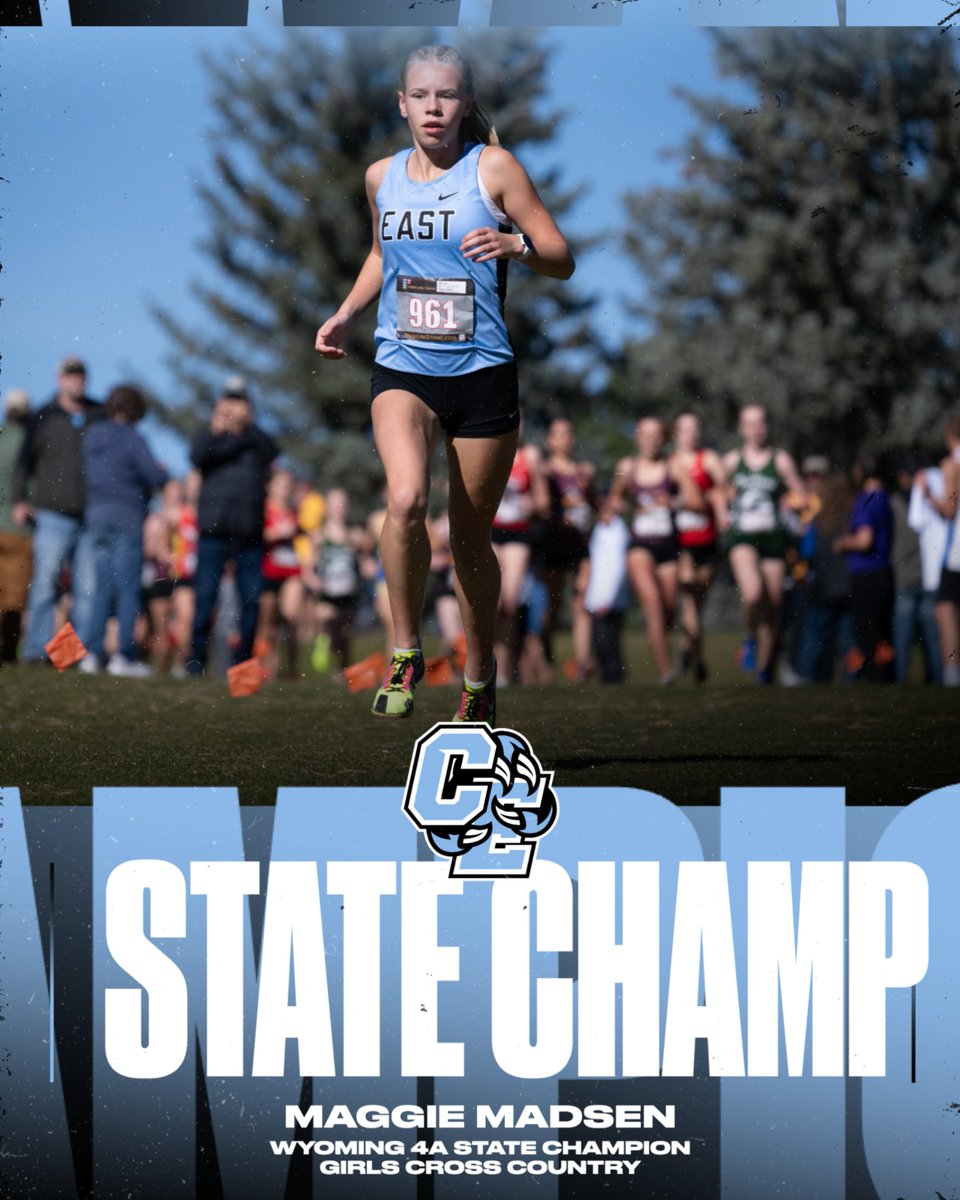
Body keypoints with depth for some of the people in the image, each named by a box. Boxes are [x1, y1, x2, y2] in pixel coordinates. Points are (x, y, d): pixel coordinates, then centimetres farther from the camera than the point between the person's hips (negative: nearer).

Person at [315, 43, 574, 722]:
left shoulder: (493, 168, -3)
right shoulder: (383, 177, 8)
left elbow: (563, 262, -3)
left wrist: (518, 245, -23)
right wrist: (346, 315, 15)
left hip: (482, 374, -2)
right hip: (402, 372, 2)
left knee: (472, 537, 7)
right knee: (407, 500, -26)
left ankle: (479, 677, 29)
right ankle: (406, 653, -9)